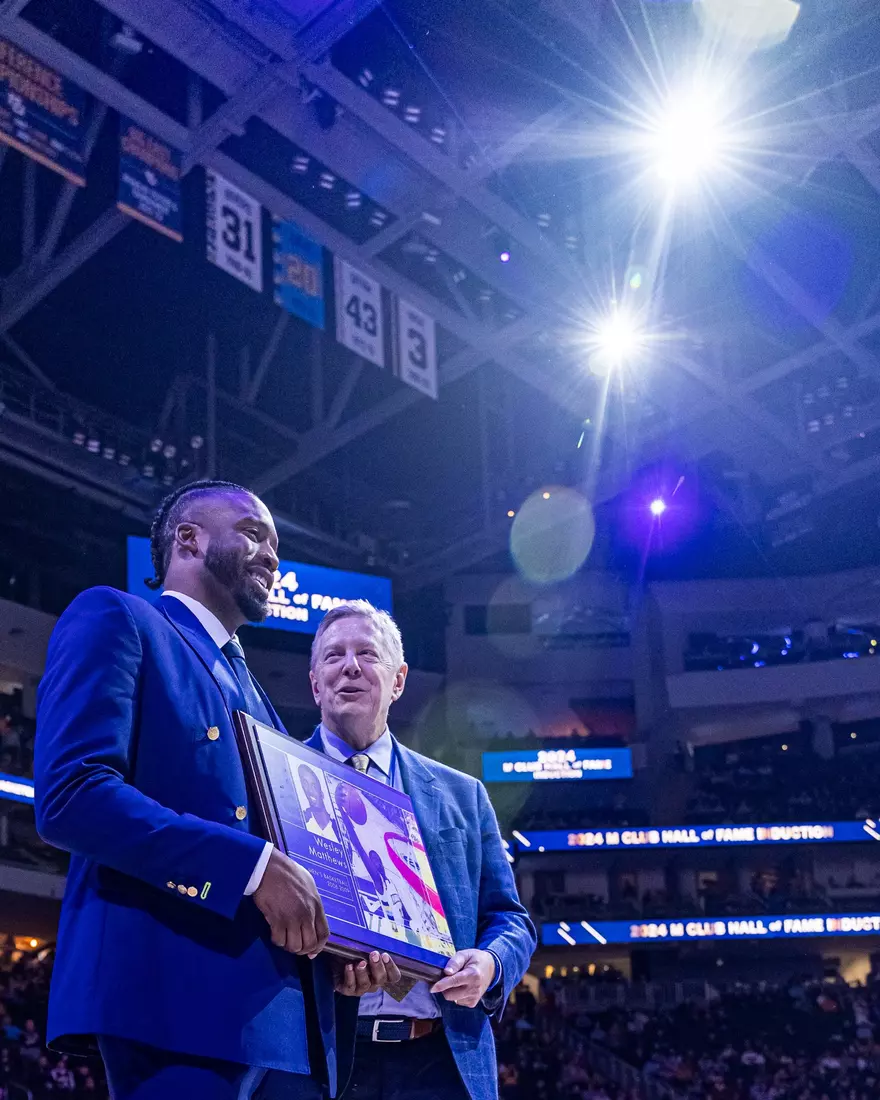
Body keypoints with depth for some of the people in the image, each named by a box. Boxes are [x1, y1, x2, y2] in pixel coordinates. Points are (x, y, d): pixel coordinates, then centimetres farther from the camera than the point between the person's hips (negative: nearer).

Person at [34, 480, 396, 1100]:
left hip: (289, 1021, 8)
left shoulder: (254, 696, 28)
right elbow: (69, 794, -13)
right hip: (182, 996, -8)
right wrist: (254, 864, -17)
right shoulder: (115, 620, 3)